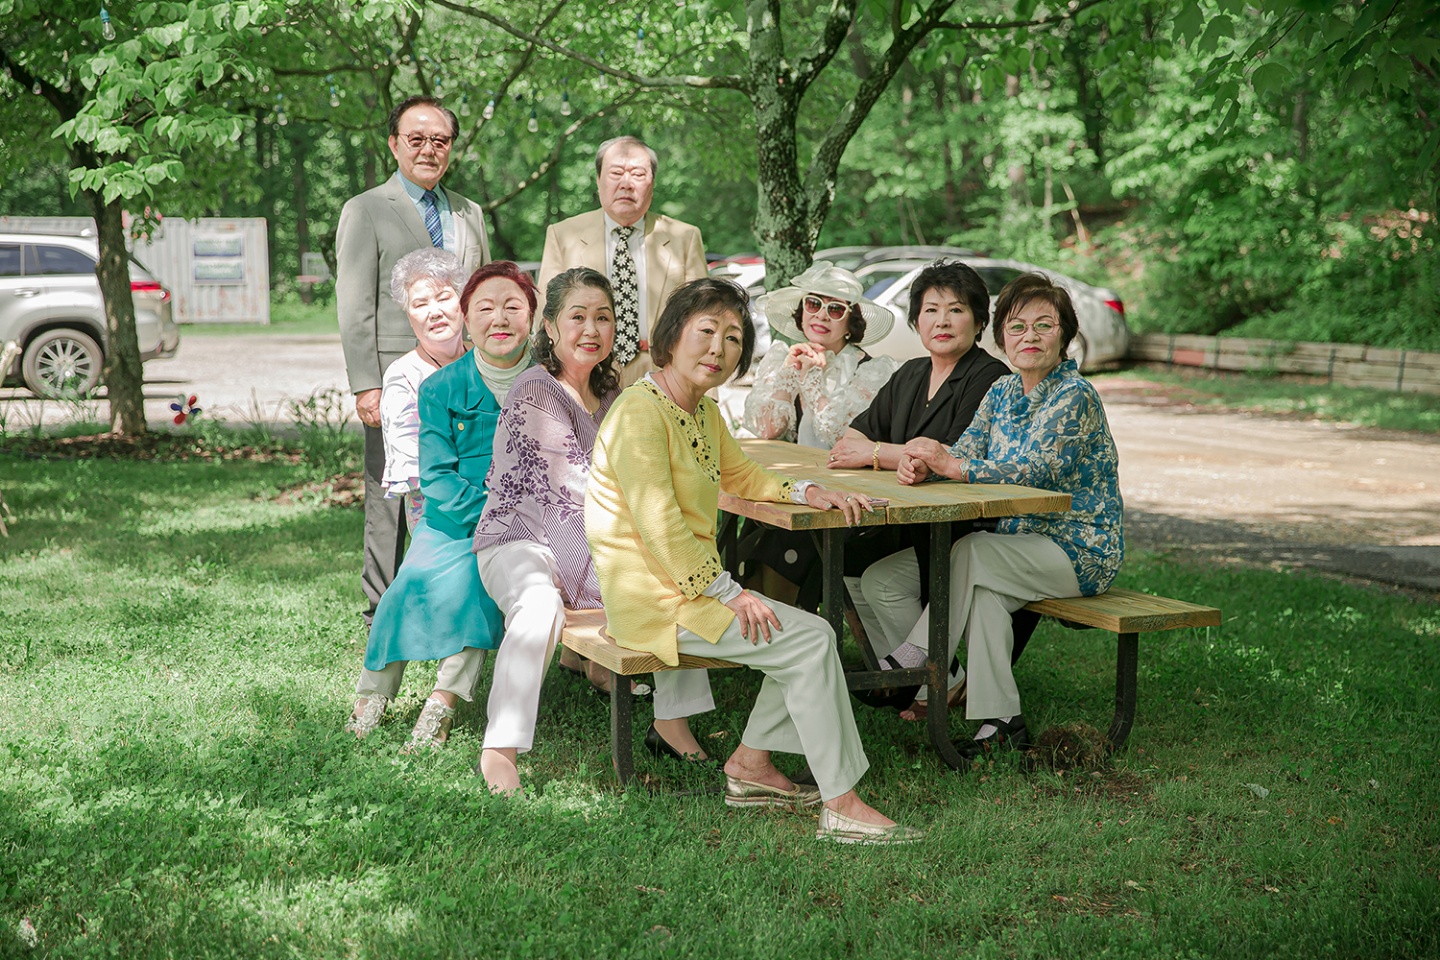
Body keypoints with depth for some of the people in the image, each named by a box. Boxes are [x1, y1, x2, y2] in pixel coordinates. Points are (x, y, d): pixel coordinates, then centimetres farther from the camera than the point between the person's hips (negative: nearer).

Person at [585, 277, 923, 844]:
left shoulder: (704, 413, 12)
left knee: (811, 635, 7)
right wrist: (729, 594, -22)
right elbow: (660, 526, -23)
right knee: (810, 640, -15)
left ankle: (750, 765, 13)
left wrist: (806, 493, 10)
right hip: (653, 600, -10)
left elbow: (742, 476, 28)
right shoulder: (641, 413, -18)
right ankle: (841, 808, -12)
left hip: (691, 584, 10)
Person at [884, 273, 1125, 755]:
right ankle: (998, 717, -21)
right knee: (984, 592, -24)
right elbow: (965, 452, 0)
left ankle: (914, 662, -14)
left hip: (1080, 549, -7)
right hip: (1025, 544, 7)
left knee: (970, 552, -26)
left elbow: (1034, 469, -26)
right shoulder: (1003, 392, 10)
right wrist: (922, 465, -24)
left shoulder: (1074, 396, -14)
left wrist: (949, 465, -29)